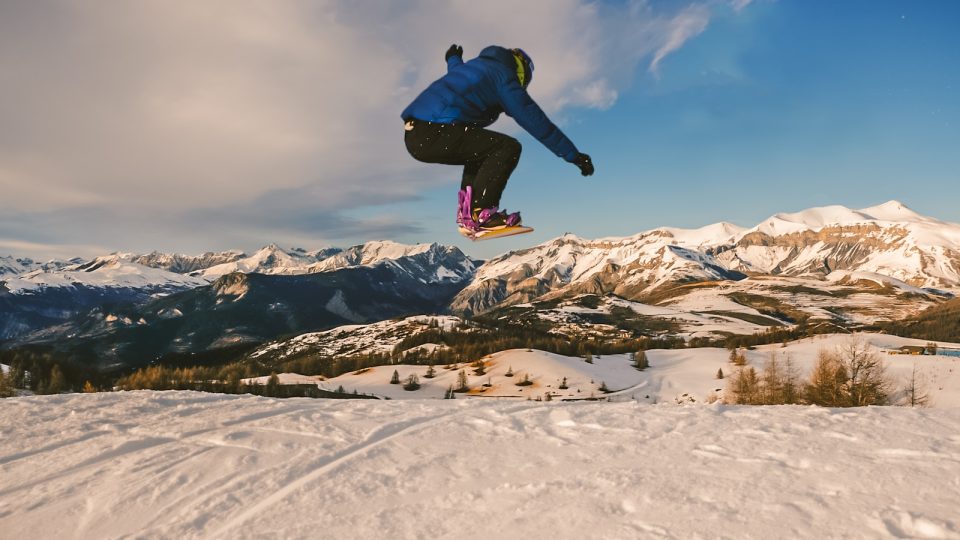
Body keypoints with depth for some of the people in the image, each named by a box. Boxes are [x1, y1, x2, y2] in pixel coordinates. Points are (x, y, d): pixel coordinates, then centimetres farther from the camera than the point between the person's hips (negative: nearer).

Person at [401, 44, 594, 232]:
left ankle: (467, 210, 16)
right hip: (435, 134, -10)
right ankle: (480, 213, -14)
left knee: (479, 147, 30)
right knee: (508, 148, -9)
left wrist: (453, 59, 77)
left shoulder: (474, 65, 27)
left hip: (413, 135, 10)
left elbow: (456, 68, 53)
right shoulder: (504, 75, 2)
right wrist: (573, 154, -4)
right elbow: (535, 121, -5)